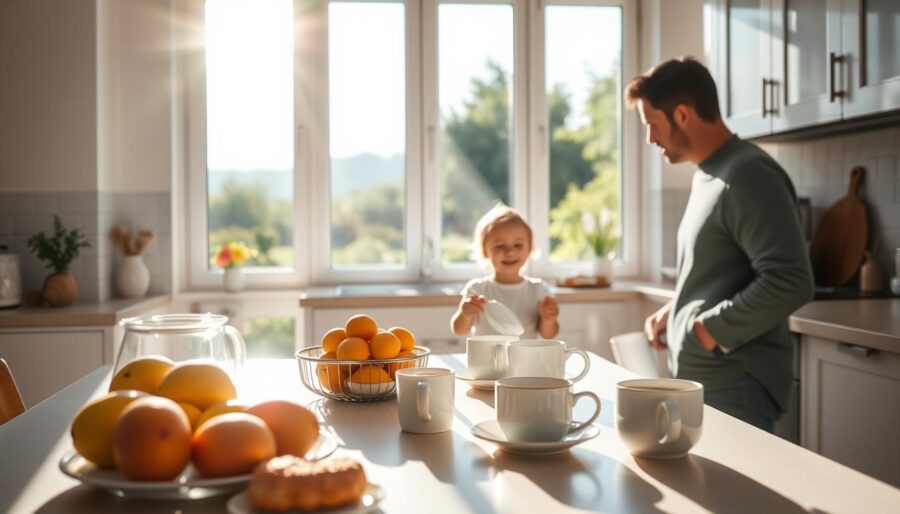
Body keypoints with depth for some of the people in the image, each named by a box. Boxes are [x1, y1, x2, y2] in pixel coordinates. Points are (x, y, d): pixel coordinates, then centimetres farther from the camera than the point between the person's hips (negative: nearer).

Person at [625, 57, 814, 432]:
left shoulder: (748, 175, -16)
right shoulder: (707, 175, 13)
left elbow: (789, 283, -24)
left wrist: (707, 329, -17)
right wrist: (673, 312, 10)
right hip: (697, 380, 9)